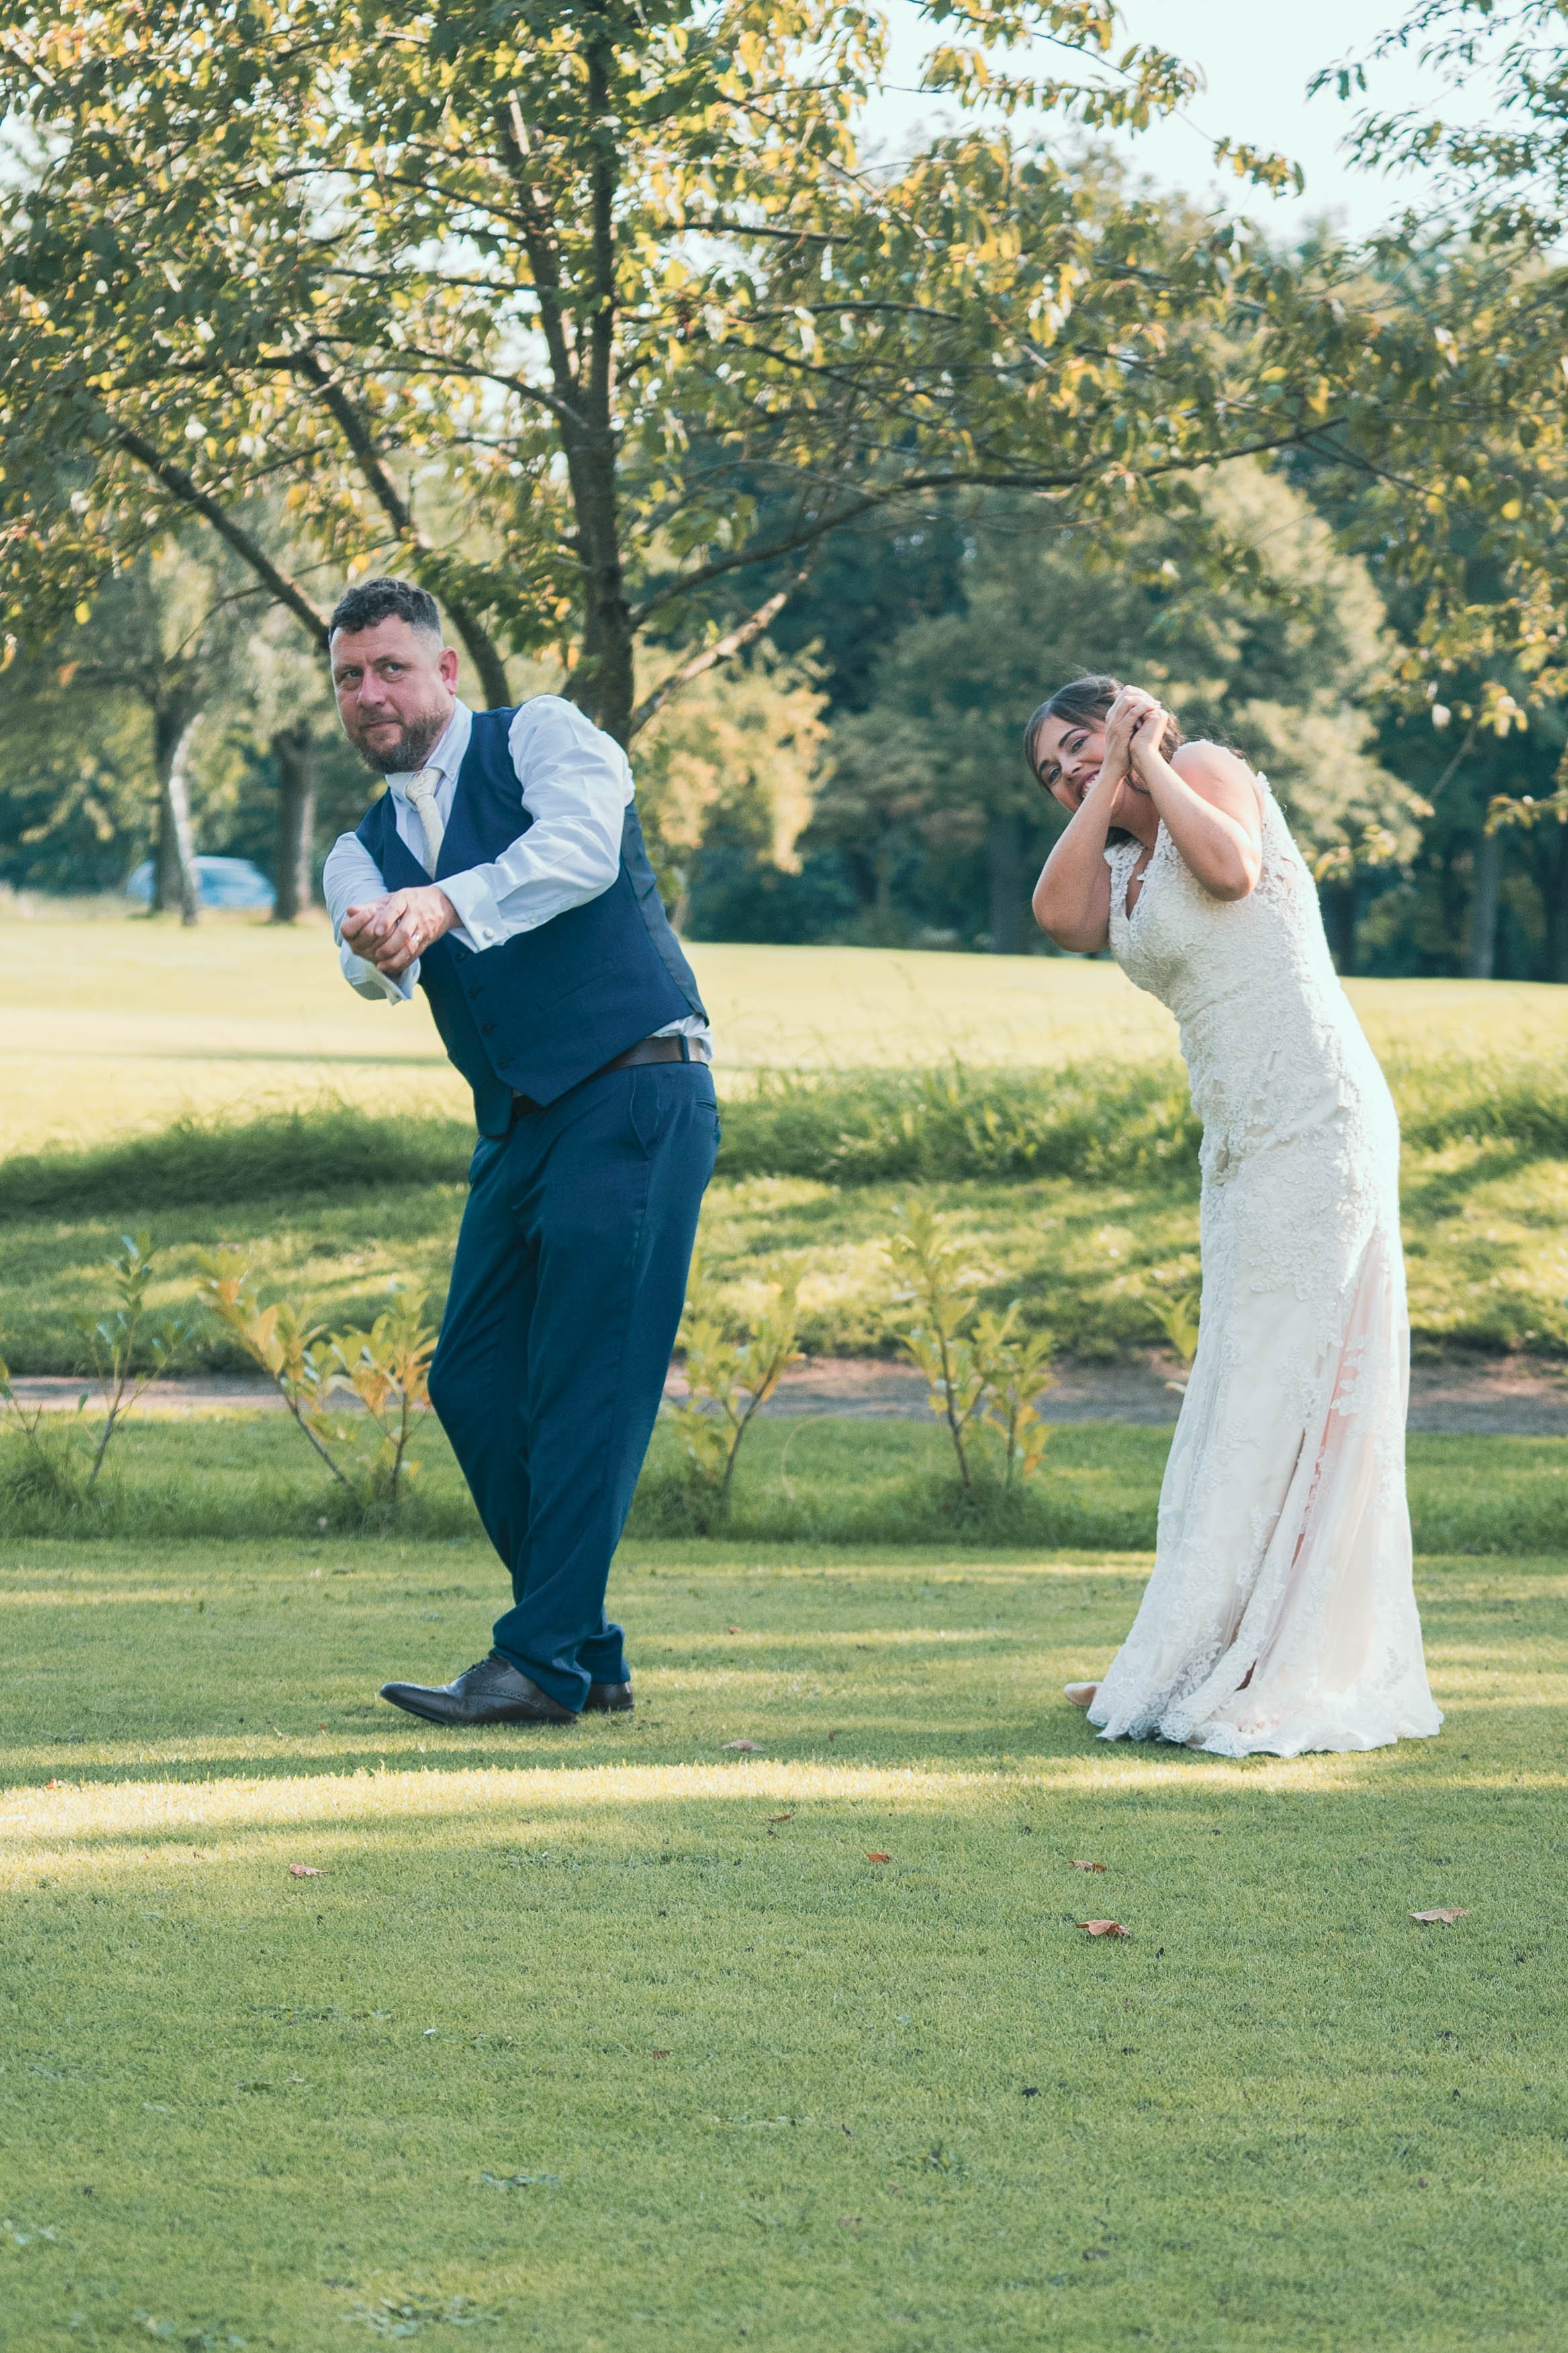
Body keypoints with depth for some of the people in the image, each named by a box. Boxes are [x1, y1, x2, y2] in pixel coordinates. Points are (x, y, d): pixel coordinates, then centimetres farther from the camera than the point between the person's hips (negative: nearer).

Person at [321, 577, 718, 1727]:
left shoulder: (544, 736, 1)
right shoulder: (366, 848, 16)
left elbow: (582, 848, -21)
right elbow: (374, 960, -7)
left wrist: (443, 903, -34)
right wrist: (375, 952, -32)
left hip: (636, 1094, -7)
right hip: (519, 1127, 7)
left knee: (586, 1384, -11)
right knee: (472, 1380, 4)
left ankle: (543, 1662, -11)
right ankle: (588, 1653, 14)